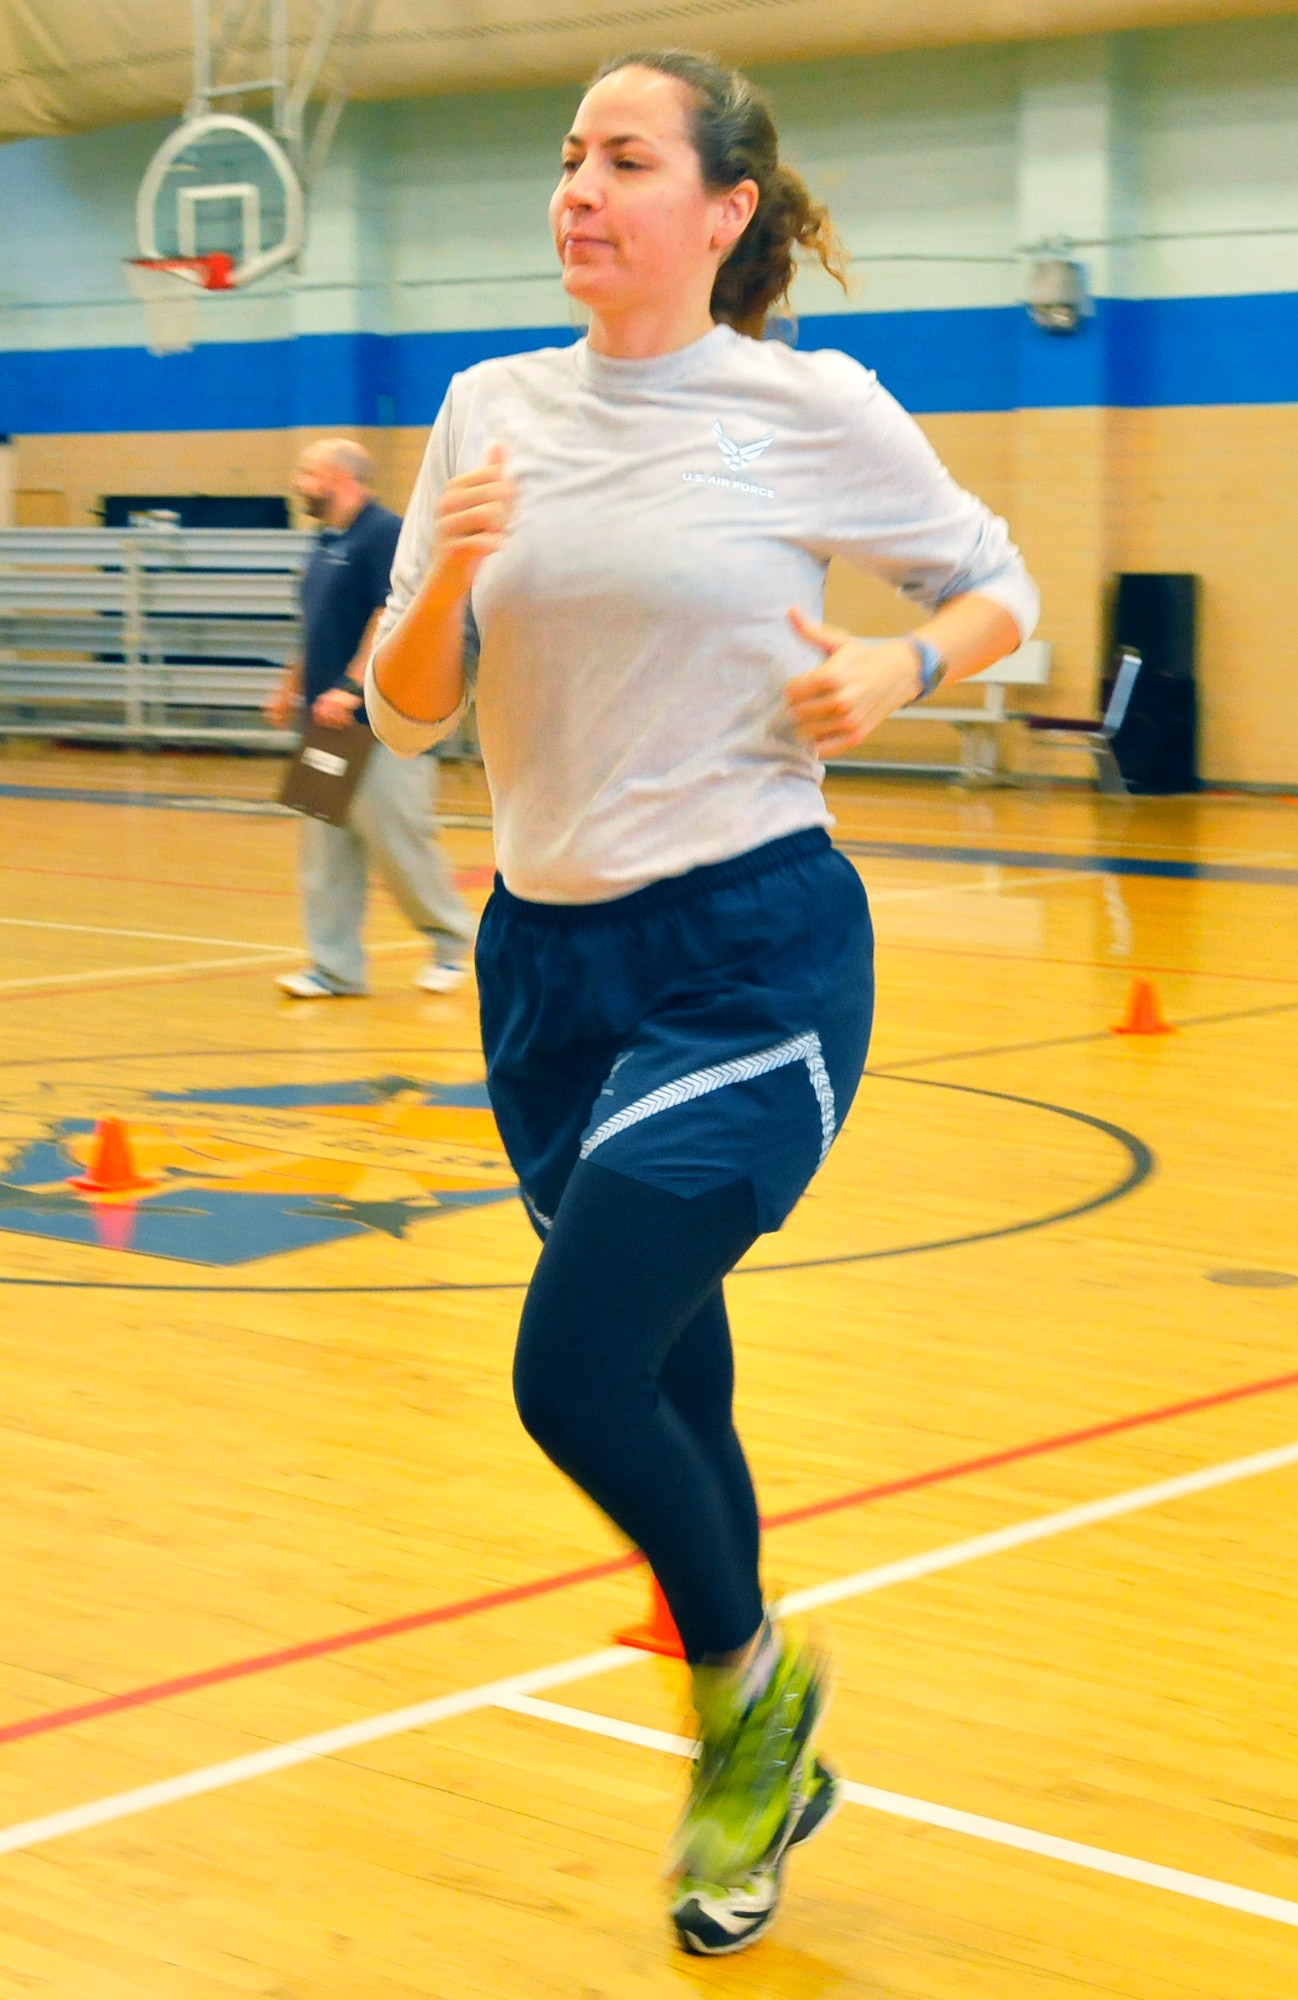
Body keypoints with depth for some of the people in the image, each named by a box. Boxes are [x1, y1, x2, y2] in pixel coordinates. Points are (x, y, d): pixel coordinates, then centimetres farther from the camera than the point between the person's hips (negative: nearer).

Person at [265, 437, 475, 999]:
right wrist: (291, 689, 19)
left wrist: (351, 689, -23)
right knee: (325, 850, 5)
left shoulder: (385, 533, -11)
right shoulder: (327, 545, 17)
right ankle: (335, 966, 8)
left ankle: (451, 940, 13)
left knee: (398, 838, -5)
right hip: (328, 722, 9)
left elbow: (392, 617, -19)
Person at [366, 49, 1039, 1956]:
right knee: (670, 1391, 13)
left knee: (573, 1375, -15)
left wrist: (896, 671, -12)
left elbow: (999, 586, 8)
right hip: (547, 957, 5)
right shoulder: (493, 408, 6)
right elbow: (408, 712, 7)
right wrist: (441, 580, -13)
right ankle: (762, 1766, 34)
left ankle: (755, 1680, 14)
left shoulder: (815, 407, -6)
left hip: (749, 957, -5)